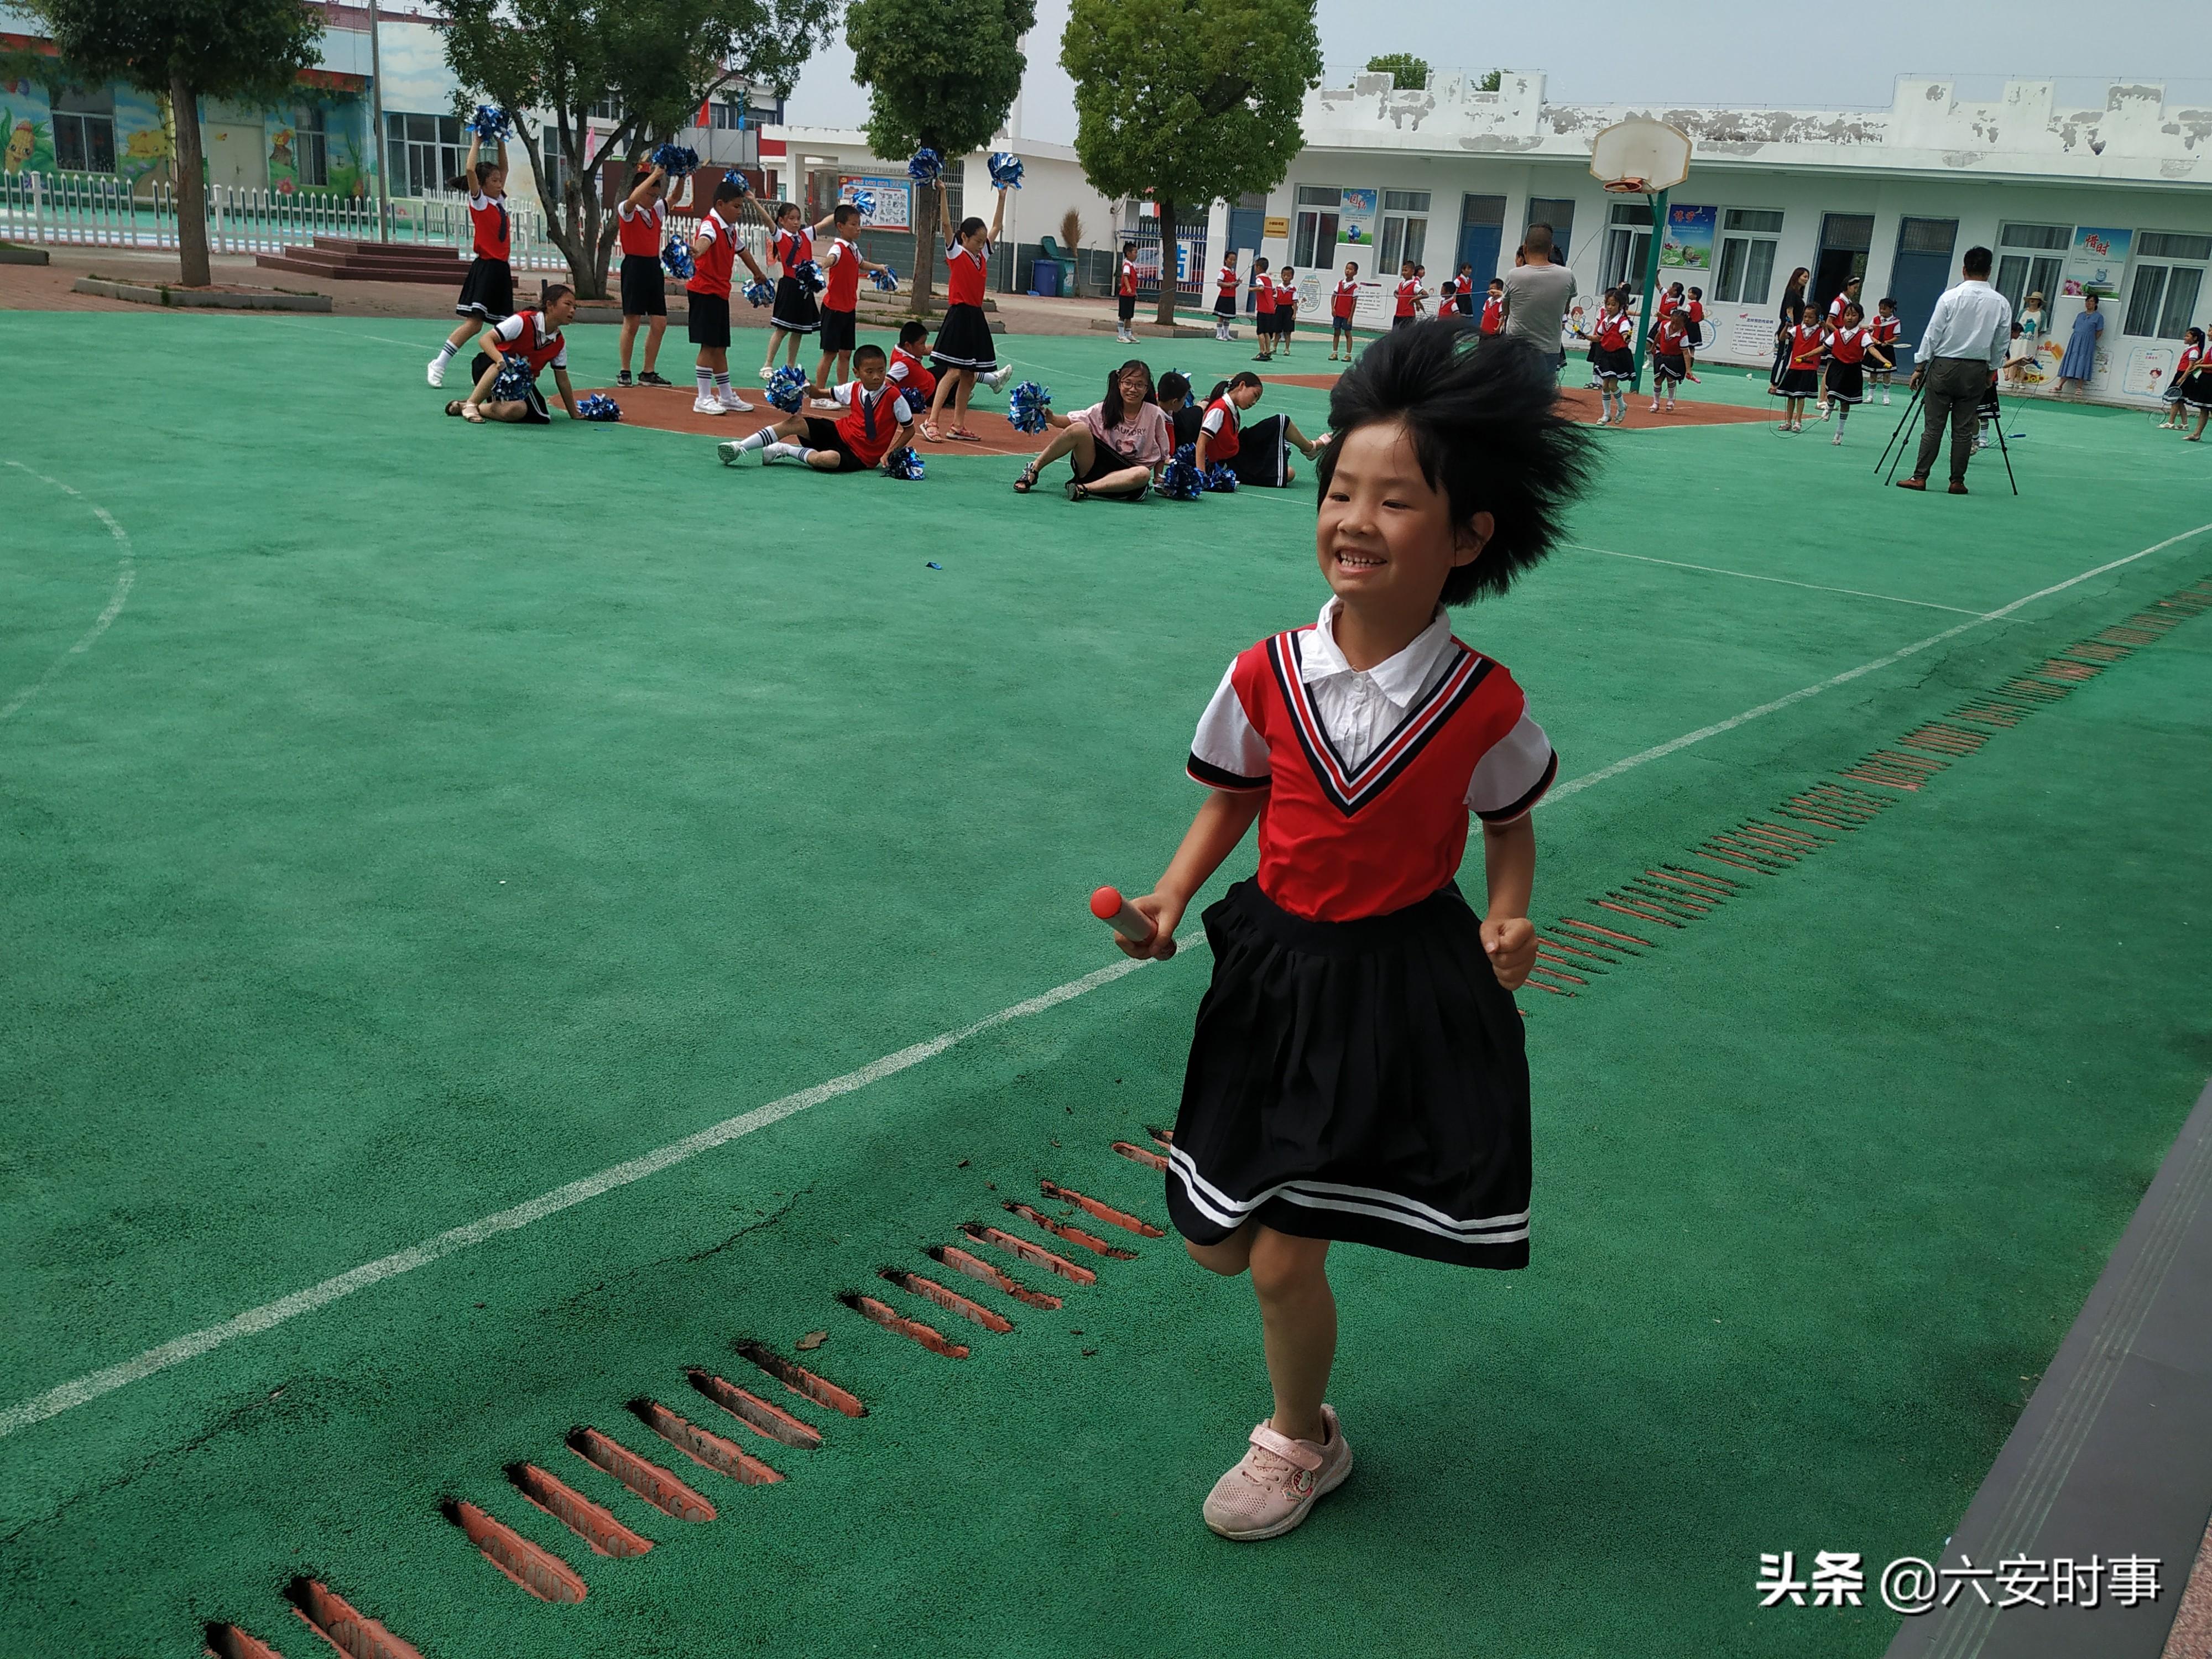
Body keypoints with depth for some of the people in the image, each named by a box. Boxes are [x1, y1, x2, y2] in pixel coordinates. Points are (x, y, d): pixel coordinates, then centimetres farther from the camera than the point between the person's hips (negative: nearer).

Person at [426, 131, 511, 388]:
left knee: (504, 324, 4)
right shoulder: (479, 201, -5)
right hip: (485, 267, -8)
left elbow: (504, 167, 23)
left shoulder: (500, 201, 14)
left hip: (501, 269, 8)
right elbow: (470, 170, -19)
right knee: (474, 322, -13)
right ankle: (438, 366, -8)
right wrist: (477, 143, -9)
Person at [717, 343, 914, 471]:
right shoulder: (853, 389, -1)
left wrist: (889, 454, -19)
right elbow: (821, 393, 12)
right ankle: (739, 449, -17)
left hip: (861, 455, -5)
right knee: (794, 422, -14)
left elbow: (909, 430, -7)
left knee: (828, 459, -39)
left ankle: (785, 450, -12)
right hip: (839, 432, 6)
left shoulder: (894, 396, -15)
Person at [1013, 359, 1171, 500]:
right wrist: (1051, 418, -25)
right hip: (1094, 465, 1)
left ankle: (1084, 488, -35)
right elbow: (1071, 421, -7)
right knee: (1079, 429, -25)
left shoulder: (1155, 415, -3)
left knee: (1144, 474, -37)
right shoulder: (1106, 409, 0)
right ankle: (1033, 470, -14)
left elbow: (1162, 455, 4)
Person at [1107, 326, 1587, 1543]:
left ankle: (1301, 1443, 31)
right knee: (1219, 1244, 12)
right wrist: (1170, 897, -8)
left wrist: (1508, 919, -13)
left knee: (1283, 1260, 0)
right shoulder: (1265, 676, -9)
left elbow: (1510, 826, 4)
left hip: (1404, 983, -3)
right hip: (1275, 964, 4)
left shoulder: (1482, 702, -14)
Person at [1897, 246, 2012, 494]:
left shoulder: (1951, 297, -7)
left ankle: (1920, 477, 0)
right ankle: (1957, 481, 7)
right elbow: (2002, 343, 6)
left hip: (1944, 366, -2)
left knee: (1933, 426, 0)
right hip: (1976, 371, 2)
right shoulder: (2001, 303, 1)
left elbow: (1933, 334, -6)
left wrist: (1920, 366, 1)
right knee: (1963, 429, 6)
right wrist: (1991, 371, 17)